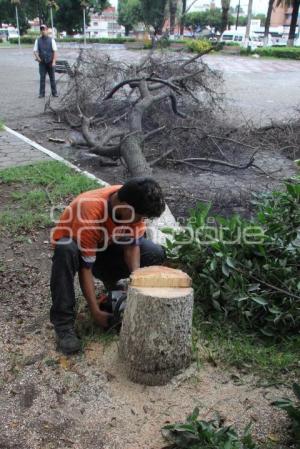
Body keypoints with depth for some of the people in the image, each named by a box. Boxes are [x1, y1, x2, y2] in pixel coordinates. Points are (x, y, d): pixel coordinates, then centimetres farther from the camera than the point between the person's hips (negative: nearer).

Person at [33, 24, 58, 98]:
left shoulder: (51, 40, 2)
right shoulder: (38, 40, 6)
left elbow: (55, 51, -1)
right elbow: (35, 51, 7)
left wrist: (54, 62, -11)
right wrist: (37, 57, -13)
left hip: (50, 62, -1)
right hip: (42, 63, 1)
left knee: (52, 78, 4)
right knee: (42, 78, 1)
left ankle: (54, 92, 11)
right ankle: (42, 93, 5)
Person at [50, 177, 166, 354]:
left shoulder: (134, 206, -23)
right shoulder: (90, 214, -38)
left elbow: (133, 244, -17)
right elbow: (85, 267, -34)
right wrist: (96, 312, -34)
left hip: (108, 245, 4)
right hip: (74, 245, -4)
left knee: (156, 254, -15)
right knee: (66, 251, -41)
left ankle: (113, 284, 8)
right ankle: (63, 323, -28)